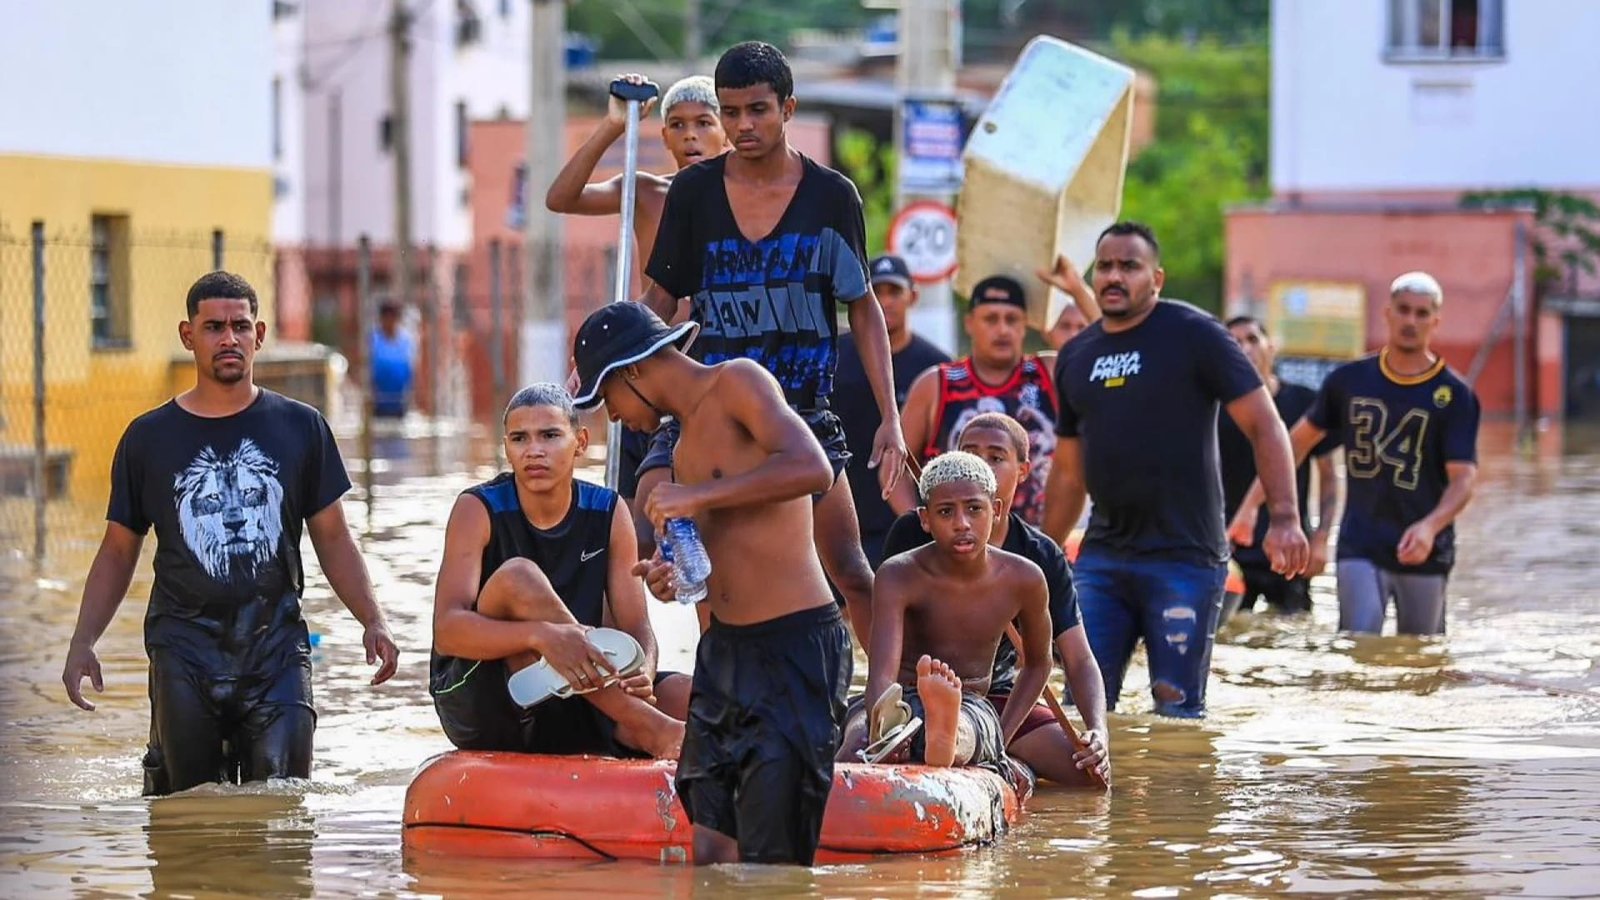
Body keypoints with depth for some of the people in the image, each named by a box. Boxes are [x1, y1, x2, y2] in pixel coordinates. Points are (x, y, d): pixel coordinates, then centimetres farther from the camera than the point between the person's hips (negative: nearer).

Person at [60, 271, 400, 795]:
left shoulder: (300, 428, 9)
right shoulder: (149, 437, 9)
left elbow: (333, 539, 13)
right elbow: (118, 551, 13)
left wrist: (371, 621, 0)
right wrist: (82, 642, 1)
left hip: (276, 650, 0)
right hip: (184, 650, 0)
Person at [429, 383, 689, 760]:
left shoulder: (608, 513, 3)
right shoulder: (479, 510, -9)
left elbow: (636, 626, 0)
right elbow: (447, 631, -22)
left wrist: (642, 675, -25)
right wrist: (541, 635, -41)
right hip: (475, 697, -3)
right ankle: (647, 728, -32)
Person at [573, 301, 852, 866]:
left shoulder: (737, 383, -6)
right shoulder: (686, 446, 21)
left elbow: (811, 467, -23)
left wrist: (699, 497, -20)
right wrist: (673, 578, 6)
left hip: (795, 646, -9)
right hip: (723, 649, 9)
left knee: (771, 861, -10)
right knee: (708, 850, 5)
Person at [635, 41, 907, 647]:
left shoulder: (831, 197, -2)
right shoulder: (694, 192, 1)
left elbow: (863, 309, 4)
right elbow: (661, 301, 7)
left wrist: (890, 418, -2)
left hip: (802, 414, -1)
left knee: (849, 573, -2)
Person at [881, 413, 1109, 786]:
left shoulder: (1043, 558, 2)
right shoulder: (913, 534, -5)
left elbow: (1079, 661, -2)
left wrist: (1098, 731, -19)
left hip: (998, 697, 5)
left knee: (1092, 772, -13)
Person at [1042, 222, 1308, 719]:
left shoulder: (1193, 335, -4)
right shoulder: (1075, 357, 13)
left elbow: (1264, 425, -7)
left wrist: (1284, 518, -19)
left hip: (1185, 556, -5)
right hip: (1103, 555, 5)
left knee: (1177, 710, -4)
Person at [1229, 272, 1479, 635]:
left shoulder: (1454, 395, -4)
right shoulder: (1350, 380, 4)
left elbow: (1463, 476, -12)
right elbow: (1298, 442, 15)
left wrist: (1430, 526, -31)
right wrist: (1251, 505, 10)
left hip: (1423, 553, 0)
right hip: (1360, 548, 1)